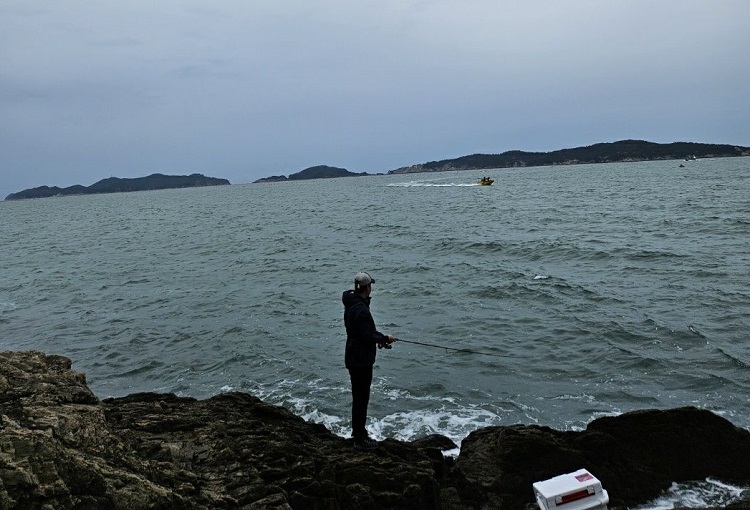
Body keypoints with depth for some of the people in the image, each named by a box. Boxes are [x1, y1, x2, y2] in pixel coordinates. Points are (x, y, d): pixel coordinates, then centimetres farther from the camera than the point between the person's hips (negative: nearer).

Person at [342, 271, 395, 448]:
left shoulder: (351, 304, 7)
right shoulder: (361, 309, -26)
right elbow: (367, 336, -25)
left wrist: (378, 338, 9)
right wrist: (385, 338, -10)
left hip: (353, 358, 10)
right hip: (361, 360, -10)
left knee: (358, 396, 22)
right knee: (362, 398, 0)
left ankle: (357, 430, 36)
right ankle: (360, 437, 10)